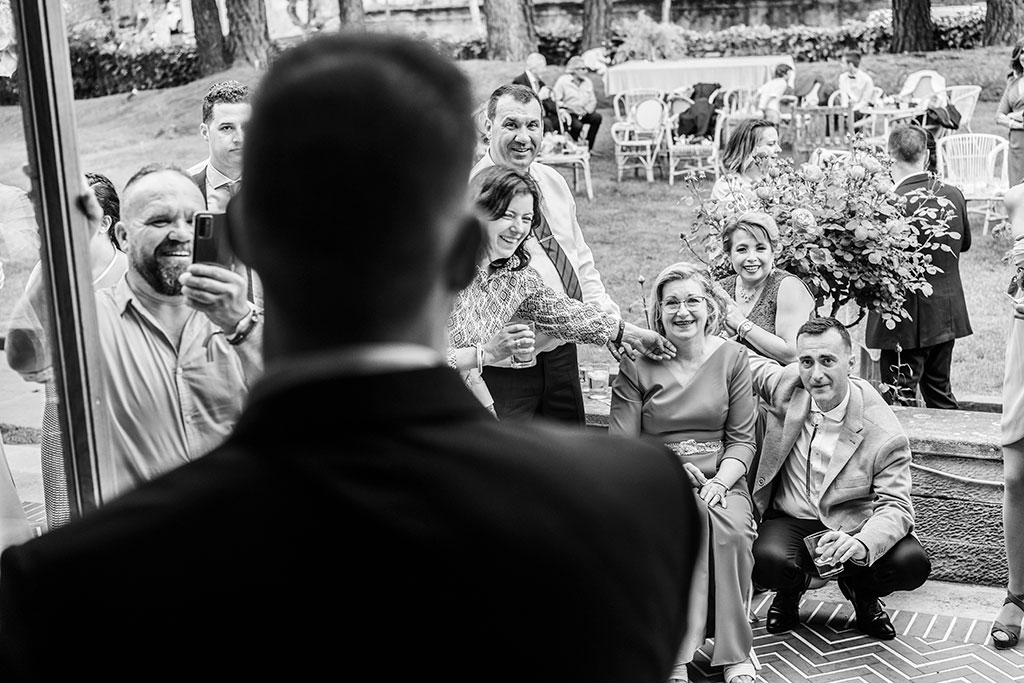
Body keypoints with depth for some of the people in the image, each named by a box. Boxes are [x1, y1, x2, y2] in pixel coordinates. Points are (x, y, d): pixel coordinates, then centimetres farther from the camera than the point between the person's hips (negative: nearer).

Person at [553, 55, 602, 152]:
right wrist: (562, 112, -26)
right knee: (577, 126, -35)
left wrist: (586, 110, -8)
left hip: (583, 114, 6)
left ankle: (588, 147, -11)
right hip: (569, 114, -5)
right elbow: (556, 100, -11)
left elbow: (593, 101, 12)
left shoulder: (587, 81, 12)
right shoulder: (562, 81, -5)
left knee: (597, 117, -22)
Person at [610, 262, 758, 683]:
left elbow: (742, 439, 7)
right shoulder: (637, 364, 3)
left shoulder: (731, 357, 8)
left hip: (721, 479, 2)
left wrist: (719, 482, -12)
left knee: (731, 526, -31)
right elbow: (621, 445, -1)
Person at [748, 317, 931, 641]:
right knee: (768, 561, -33)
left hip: (853, 526, -1)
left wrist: (862, 544, -40)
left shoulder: (884, 433, -18)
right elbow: (745, 359, 12)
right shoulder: (787, 385, -9)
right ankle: (791, 589, 9)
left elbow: (896, 505, -20)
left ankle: (861, 590, 12)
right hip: (791, 521, 1)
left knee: (913, 563, -27)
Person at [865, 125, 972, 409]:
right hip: (947, 314, 6)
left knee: (901, 400, 4)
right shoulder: (954, 195, -1)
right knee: (940, 392, 21)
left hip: (907, 318, -6)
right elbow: (965, 243, 15)